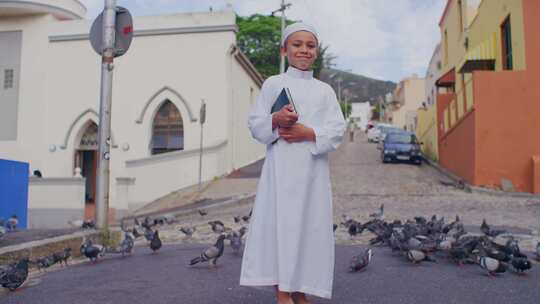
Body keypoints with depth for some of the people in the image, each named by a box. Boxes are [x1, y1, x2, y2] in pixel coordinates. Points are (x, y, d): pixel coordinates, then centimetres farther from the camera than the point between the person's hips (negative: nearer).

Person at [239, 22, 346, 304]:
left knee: (309, 225, 3)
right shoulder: (273, 83, 7)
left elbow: (338, 130, 4)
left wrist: (309, 133, -12)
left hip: (313, 168, 2)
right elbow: (255, 124, 3)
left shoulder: (325, 90, 12)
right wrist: (275, 120, -17)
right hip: (280, 166, -2)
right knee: (280, 223, -3)